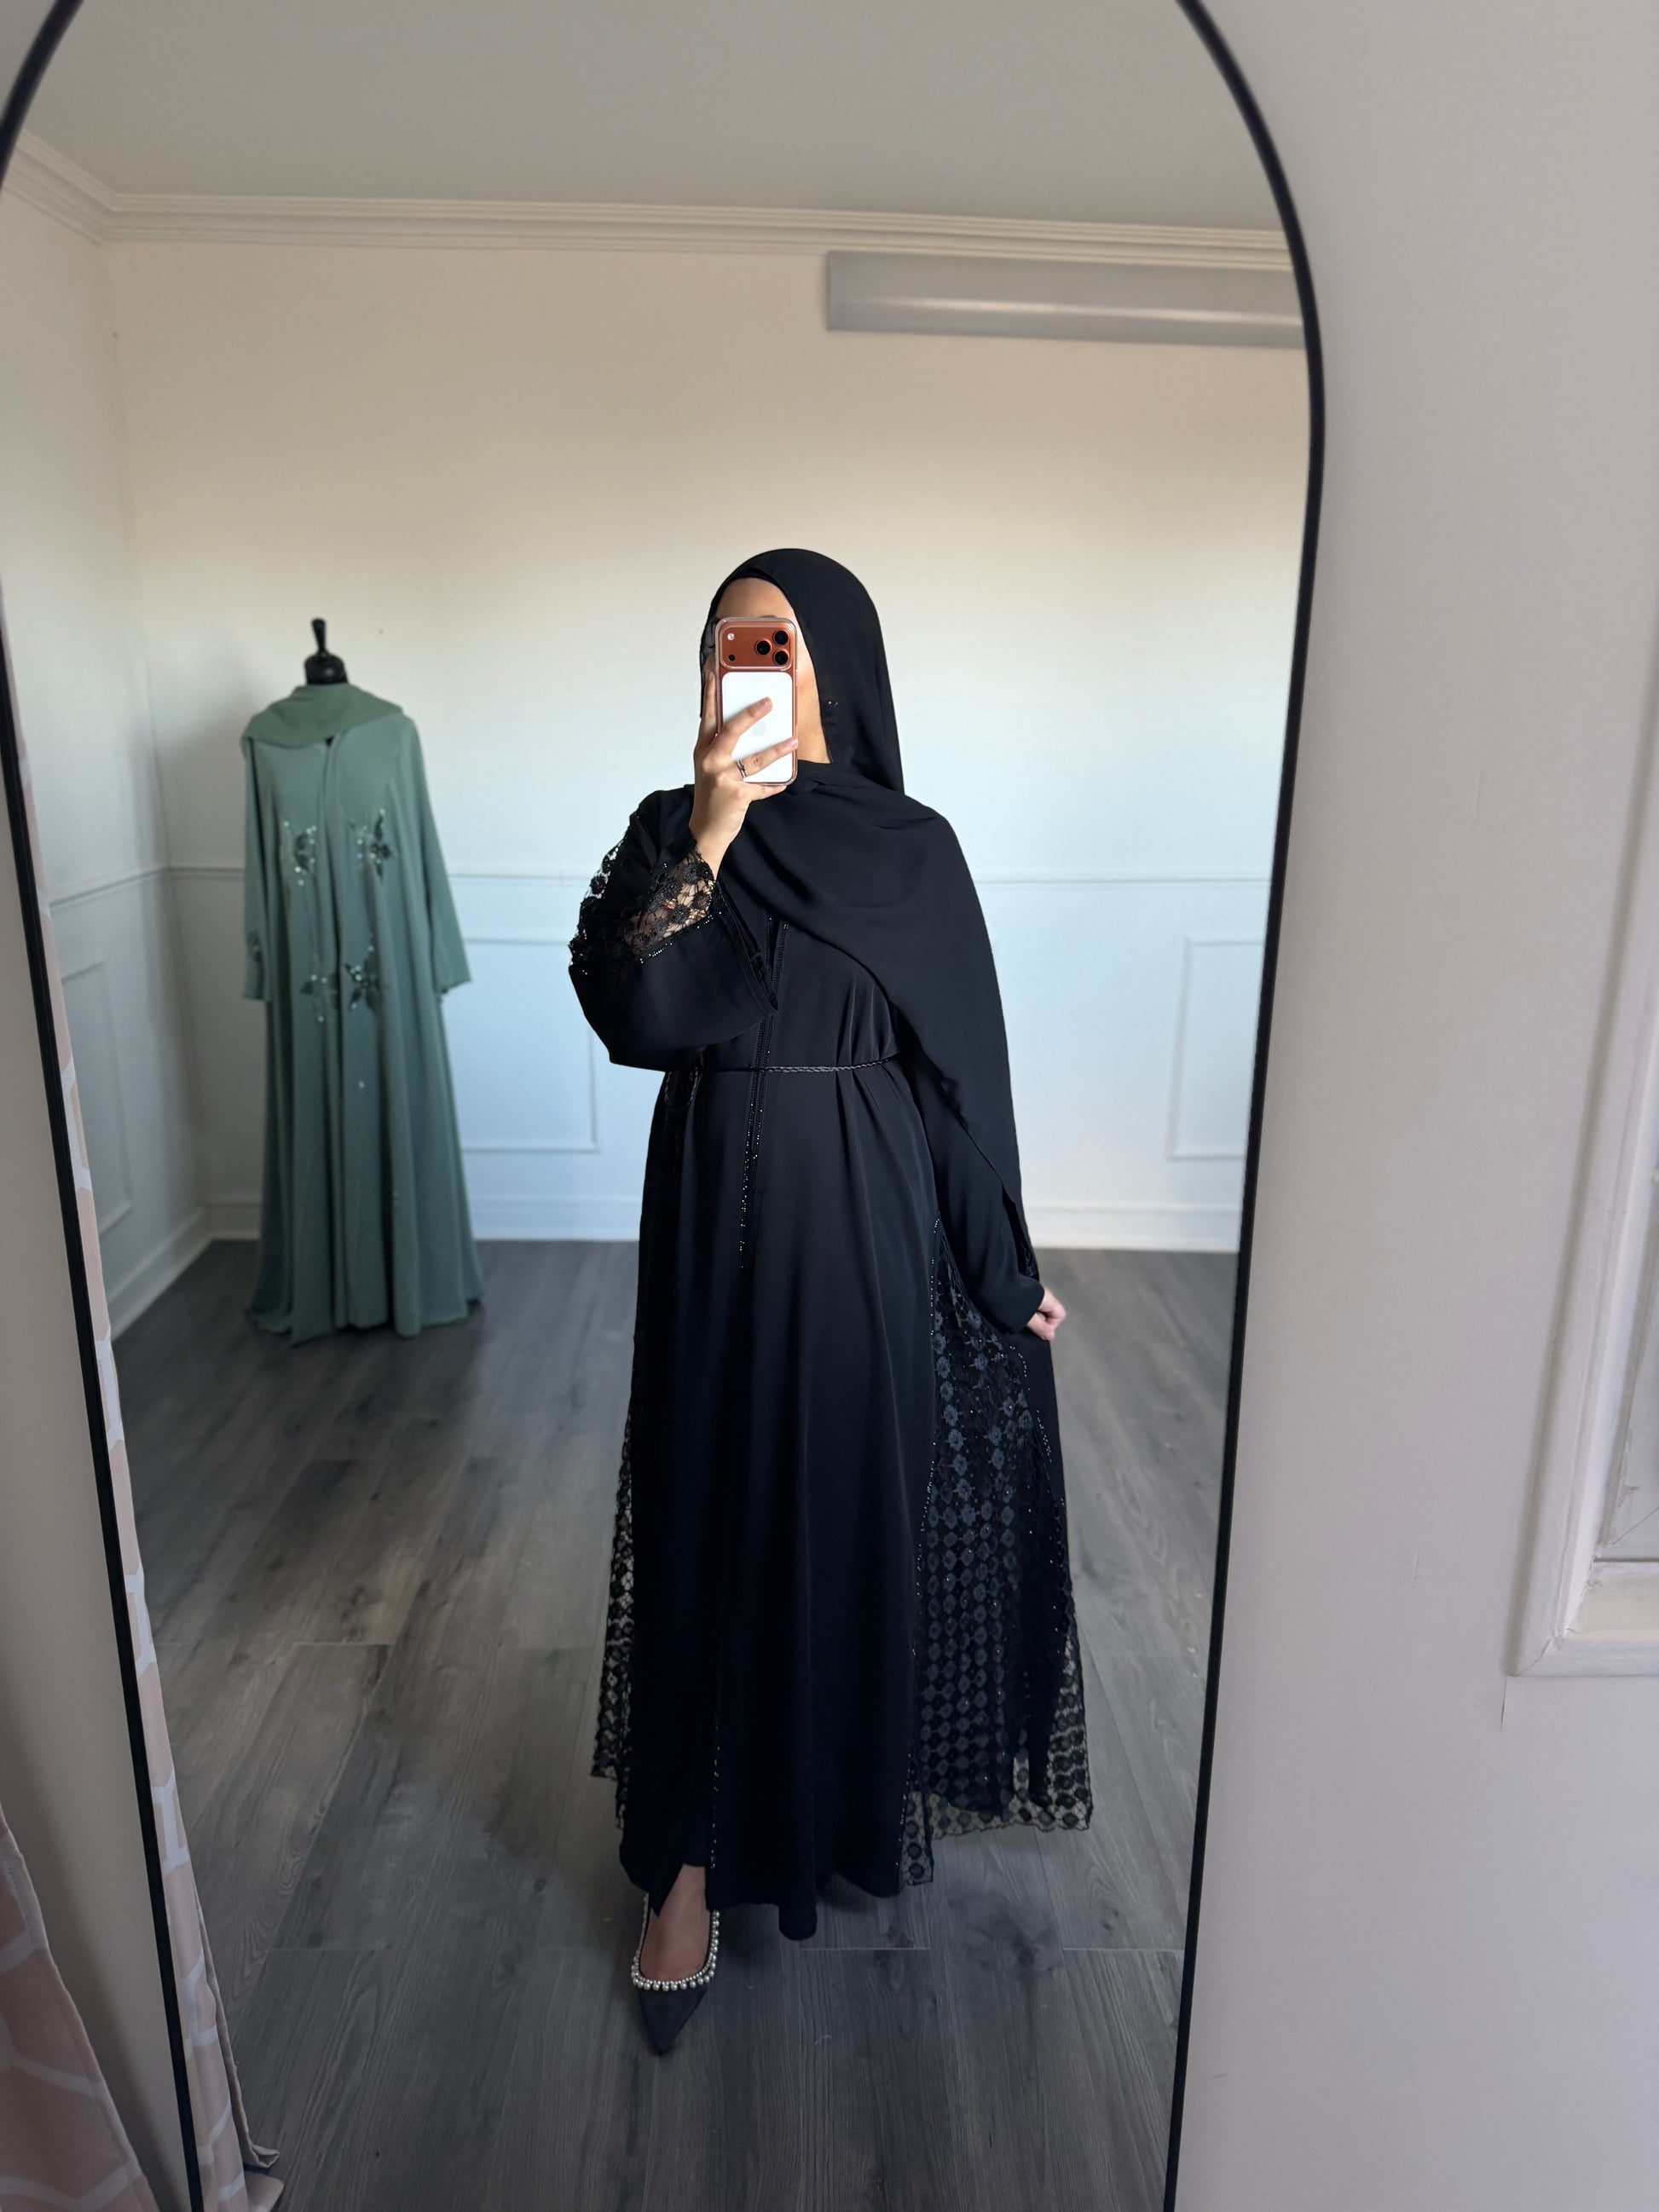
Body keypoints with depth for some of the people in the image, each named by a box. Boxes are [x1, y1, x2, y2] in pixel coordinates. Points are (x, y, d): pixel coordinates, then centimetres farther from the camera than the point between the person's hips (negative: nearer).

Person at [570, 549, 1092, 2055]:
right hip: (718, 1217, 1)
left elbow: (968, 1067, 0)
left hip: (869, 1224, 0)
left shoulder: (912, 847, -2)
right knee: (712, 1520, 7)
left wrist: (1009, 1272, 1)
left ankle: (857, 1793, 39)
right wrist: (710, 838, -27)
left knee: (864, 1509, 12)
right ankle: (693, 1863, 24)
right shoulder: (669, 830, 1)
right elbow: (629, 1010, -16)